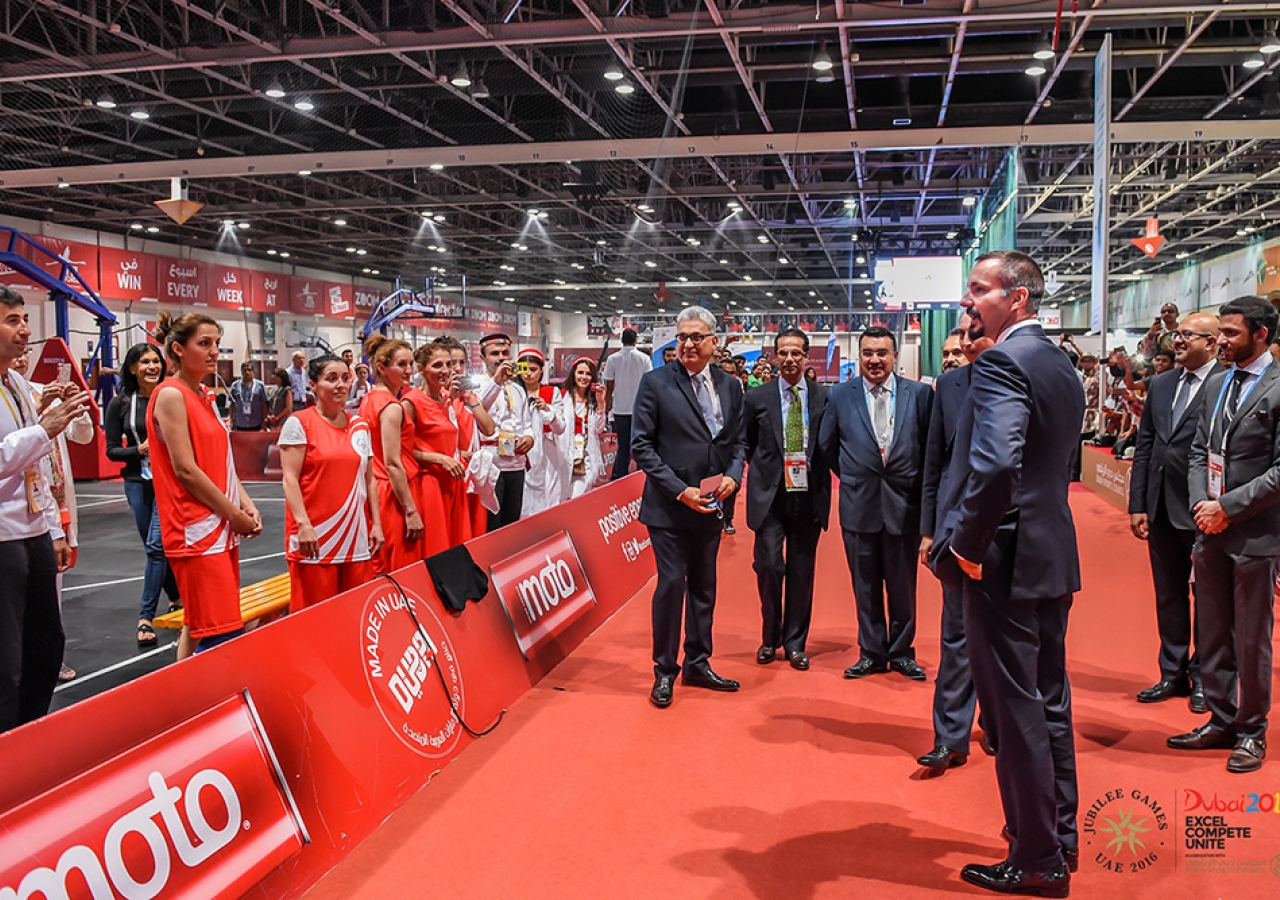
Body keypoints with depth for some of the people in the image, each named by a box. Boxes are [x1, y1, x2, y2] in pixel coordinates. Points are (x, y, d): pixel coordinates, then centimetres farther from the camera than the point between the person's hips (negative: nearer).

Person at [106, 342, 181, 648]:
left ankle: (146, 617, -4)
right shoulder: (120, 403, 1)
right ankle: (177, 598, 29)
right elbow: (112, 450, 2)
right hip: (137, 482, 3)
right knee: (154, 546, 11)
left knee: (157, 546, -9)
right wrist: (141, 449, -14)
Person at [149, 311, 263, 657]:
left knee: (200, 631, 12)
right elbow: (186, 470, -16)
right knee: (223, 636, -13)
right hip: (197, 531, -9)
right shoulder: (171, 395, -10)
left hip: (223, 529, 9)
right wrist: (235, 514, -11)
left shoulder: (205, 396, 16)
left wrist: (246, 505, 3)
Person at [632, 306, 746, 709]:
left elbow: (738, 441, 14)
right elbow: (641, 445, -9)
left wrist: (733, 475, -7)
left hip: (710, 505, 5)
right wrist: (680, 490, -15)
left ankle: (697, 664, 28)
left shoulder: (730, 386, 8)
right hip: (669, 506, -5)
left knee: (704, 587, 13)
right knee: (672, 584, -3)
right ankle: (664, 671, 12)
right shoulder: (656, 383, -6)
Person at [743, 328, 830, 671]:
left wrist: (821, 486, -5)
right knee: (769, 566, -5)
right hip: (770, 497, -1)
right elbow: (745, 446, 10)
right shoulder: (757, 398, 3)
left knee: (802, 572, 8)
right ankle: (770, 638, 17)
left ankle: (795, 643, 22)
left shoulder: (824, 398, 3)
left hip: (809, 497, 1)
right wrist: (759, 474, 1)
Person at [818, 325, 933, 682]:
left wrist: (917, 486, 2)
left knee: (902, 586, 10)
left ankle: (902, 652, 25)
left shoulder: (920, 394, -2)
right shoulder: (840, 396, 1)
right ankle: (871, 652, 22)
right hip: (859, 505, 1)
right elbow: (827, 445, 11)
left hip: (904, 504, -1)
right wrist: (851, 477, 9)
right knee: (865, 586, 10)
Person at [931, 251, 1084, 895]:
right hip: (1054, 555, 10)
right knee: (1048, 701, 20)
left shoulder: (1002, 363, -17)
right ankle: (1060, 833, 34)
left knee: (1016, 712, 2)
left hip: (1007, 559, -10)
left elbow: (996, 465, -31)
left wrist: (966, 544, -19)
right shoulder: (1062, 366, 13)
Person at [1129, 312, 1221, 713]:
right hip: (1162, 510, 6)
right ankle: (1173, 674, 28)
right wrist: (1137, 505, 6)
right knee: (1168, 595, 15)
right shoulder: (1160, 385, 10)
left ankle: (1204, 677, 23)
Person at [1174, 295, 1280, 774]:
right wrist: (1200, 503, -1)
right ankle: (1221, 721, 28)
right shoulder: (1216, 384, 11)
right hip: (1211, 531, 6)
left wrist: (1228, 507, -15)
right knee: (1212, 635, 14)